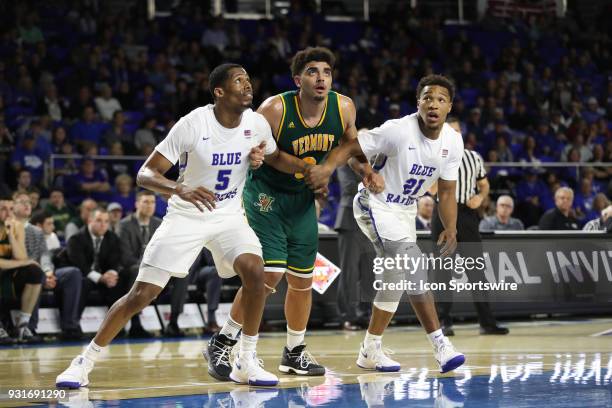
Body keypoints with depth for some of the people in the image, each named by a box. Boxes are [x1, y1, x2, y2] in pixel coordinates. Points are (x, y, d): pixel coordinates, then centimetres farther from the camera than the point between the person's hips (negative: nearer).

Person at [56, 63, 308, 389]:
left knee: (254, 270, -24)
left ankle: (246, 362, -10)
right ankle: (84, 363, 8)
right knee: (141, 294, -7)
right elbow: (145, 174, -22)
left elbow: (276, 158, 15)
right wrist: (180, 189, -41)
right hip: (186, 216, -3)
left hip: (229, 215, 3)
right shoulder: (193, 124, -21)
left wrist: (308, 169, -3)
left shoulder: (256, 124, -8)